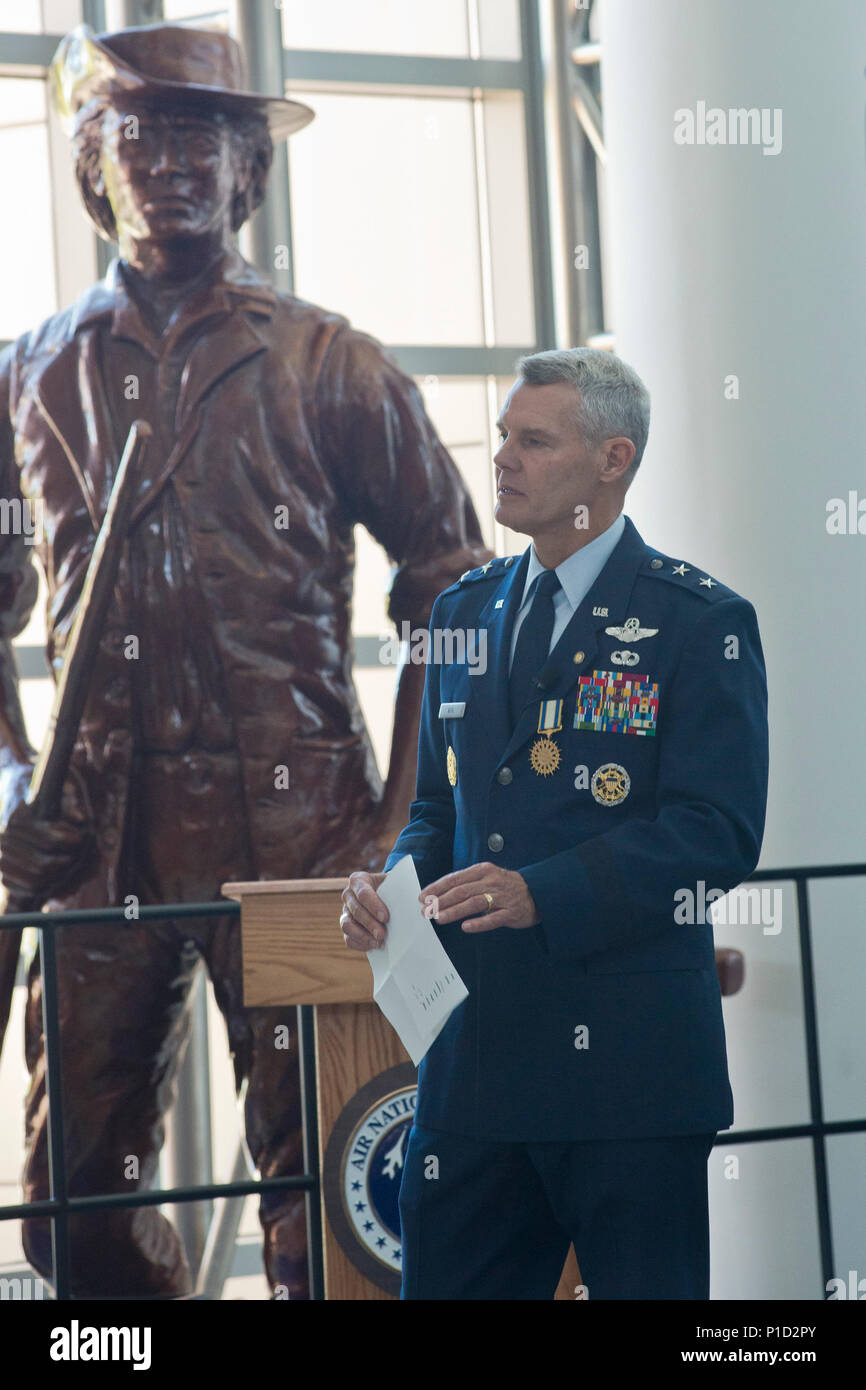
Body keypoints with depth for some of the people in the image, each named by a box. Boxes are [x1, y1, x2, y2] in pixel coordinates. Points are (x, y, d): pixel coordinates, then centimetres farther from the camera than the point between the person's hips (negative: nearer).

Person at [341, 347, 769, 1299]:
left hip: (627, 1056, -5)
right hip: (471, 1047, 6)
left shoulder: (699, 622, -5)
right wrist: (390, 886, -2)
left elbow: (718, 832, -13)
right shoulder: (464, 612, 15)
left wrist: (543, 894, -22)